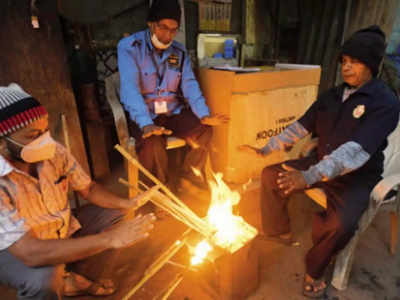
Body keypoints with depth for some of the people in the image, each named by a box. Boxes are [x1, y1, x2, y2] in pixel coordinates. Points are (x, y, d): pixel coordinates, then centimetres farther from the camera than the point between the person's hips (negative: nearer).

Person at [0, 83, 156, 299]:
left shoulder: (53, 151, -18)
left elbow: (88, 188, -5)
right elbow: (31, 253, -39)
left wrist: (127, 204, -23)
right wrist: (110, 239, -41)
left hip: (61, 229, 6)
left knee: (113, 215, -3)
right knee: (44, 279, -34)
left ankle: (64, 278, 9)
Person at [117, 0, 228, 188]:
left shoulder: (179, 52, 6)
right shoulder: (128, 47, -10)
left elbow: (189, 84, -4)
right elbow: (130, 87, -23)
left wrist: (204, 115, -22)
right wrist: (145, 124, -38)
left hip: (174, 113, 4)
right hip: (144, 116, -4)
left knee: (204, 130, -18)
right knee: (152, 144, -32)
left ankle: (191, 171, 11)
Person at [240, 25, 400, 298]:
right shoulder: (333, 95, 3)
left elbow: (357, 150, -31)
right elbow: (301, 127, 6)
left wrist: (309, 176, -43)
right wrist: (265, 150, -2)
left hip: (357, 177, -6)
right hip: (321, 164, 6)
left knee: (341, 223, -32)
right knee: (271, 175, -4)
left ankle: (314, 270, 0)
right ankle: (279, 232, 17)